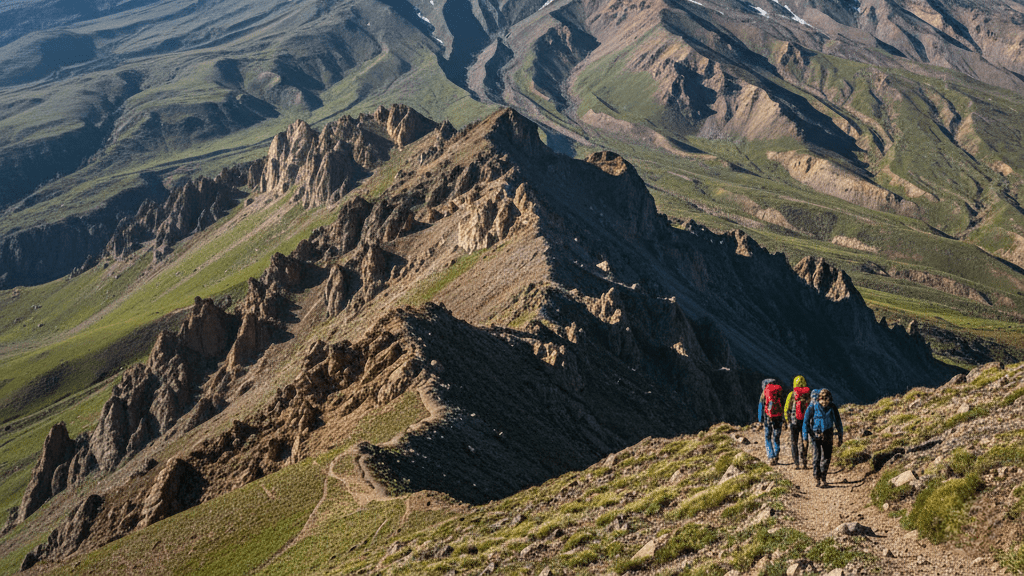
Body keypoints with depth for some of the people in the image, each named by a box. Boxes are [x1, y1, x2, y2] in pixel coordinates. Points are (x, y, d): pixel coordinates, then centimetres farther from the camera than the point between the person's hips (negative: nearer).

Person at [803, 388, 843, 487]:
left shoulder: (832, 408, -3)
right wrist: (805, 437, -7)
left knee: (826, 458, 4)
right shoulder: (813, 407, -10)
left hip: (827, 437, 2)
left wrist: (840, 437, 7)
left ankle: (823, 479, 18)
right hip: (816, 436, -2)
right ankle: (817, 479, 9)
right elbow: (806, 422, -4)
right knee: (817, 457, -4)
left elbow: (838, 423, 7)